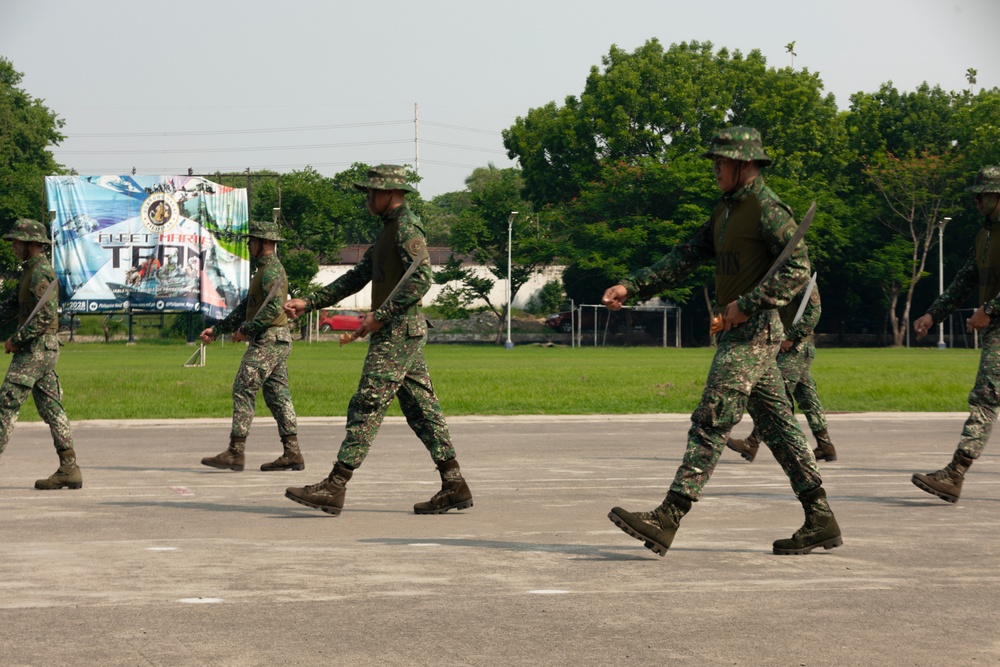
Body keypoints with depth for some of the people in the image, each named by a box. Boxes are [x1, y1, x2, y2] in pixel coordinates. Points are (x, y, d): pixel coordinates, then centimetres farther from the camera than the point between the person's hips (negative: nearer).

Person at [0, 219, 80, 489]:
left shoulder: (40, 273, -15)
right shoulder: (32, 270, 17)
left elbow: (45, 317, -23)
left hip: (36, 348, -10)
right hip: (45, 348, 10)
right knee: (50, 407, 7)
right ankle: (69, 469, 5)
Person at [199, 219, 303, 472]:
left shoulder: (272, 270, -13)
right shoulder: (265, 270, 22)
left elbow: (274, 306, -27)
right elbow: (245, 307, 26)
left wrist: (246, 329, -21)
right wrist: (217, 329, 21)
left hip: (268, 340, -11)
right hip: (276, 341, 11)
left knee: (243, 390, -10)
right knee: (277, 395, 8)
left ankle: (235, 453, -12)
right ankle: (291, 453, 5)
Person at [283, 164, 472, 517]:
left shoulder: (406, 227, -11)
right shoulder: (389, 230, 21)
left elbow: (421, 279, -22)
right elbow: (356, 277, 23)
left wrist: (380, 315, -21)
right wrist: (309, 303, 16)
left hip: (399, 331, -10)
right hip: (399, 332, 10)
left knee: (366, 405, -11)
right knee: (421, 409, 8)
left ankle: (334, 487, -13)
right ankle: (454, 486, 9)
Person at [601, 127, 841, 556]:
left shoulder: (768, 209, -11)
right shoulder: (726, 211, 18)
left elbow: (798, 270, -19)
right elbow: (685, 258, 17)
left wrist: (748, 304, -23)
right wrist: (632, 287, 7)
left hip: (754, 332, -10)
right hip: (736, 332, 10)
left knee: (710, 424, -12)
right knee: (777, 426, 9)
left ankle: (666, 520, -15)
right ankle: (820, 520, 12)